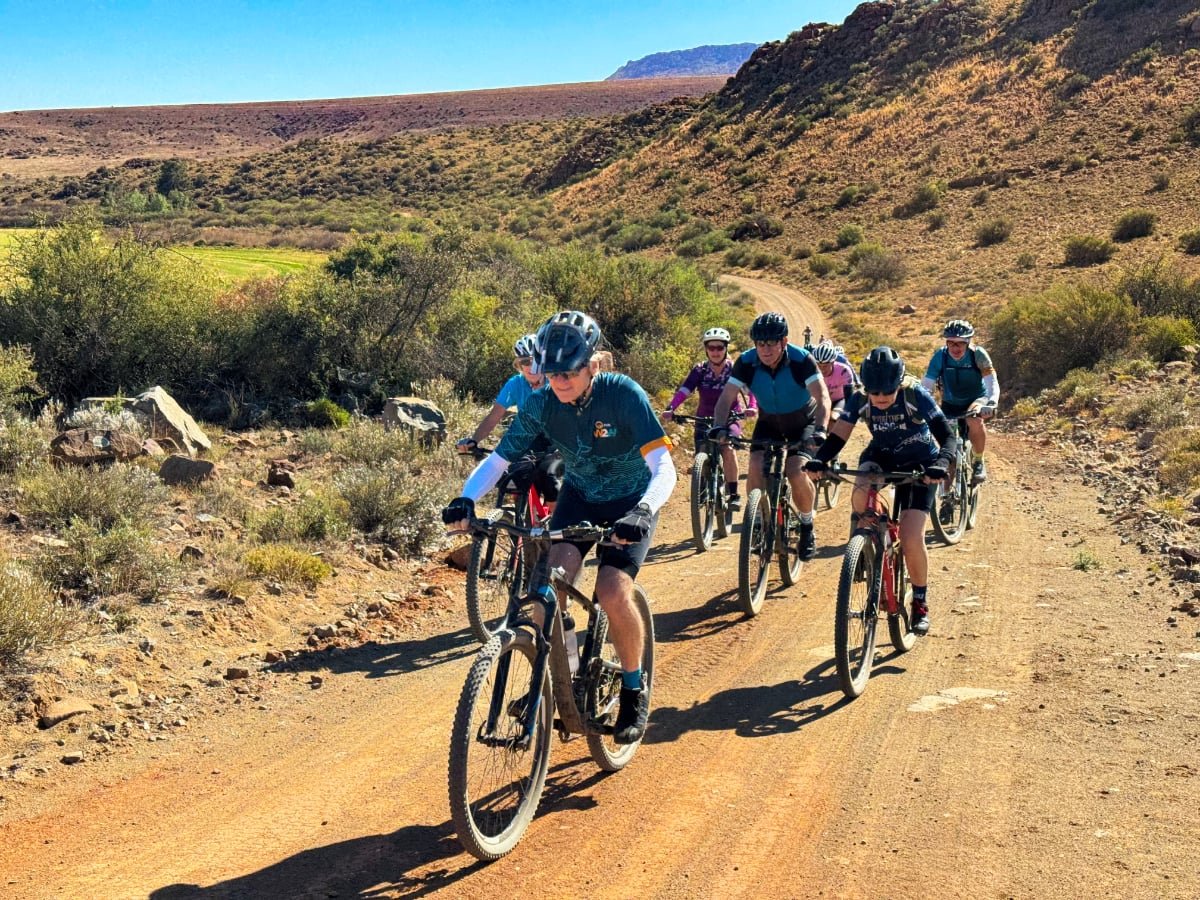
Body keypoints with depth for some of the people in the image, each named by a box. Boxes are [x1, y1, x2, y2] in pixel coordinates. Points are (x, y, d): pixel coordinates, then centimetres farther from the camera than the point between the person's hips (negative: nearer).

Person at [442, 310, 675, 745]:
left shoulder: (623, 395, -28)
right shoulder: (541, 404, -17)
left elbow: (664, 467, -33)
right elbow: (498, 460, -13)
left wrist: (642, 512, -52)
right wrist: (466, 499, -33)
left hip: (630, 502, -3)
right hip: (578, 496, 3)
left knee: (613, 594, -21)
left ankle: (634, 690, 4)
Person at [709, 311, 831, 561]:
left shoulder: (801, 360, -27)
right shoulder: (746, 363, -19)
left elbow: (822, 397, -34)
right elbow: (727, 397, -23)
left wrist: (820, 430, -51)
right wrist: (719, 426, -42)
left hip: (803, 421, -3)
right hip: (769, 421, 3)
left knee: (796, 473, -22)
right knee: (756, 469, -20)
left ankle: (807, 526, 3)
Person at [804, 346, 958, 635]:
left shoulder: (916, 396, -27)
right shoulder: (859, 400, -19)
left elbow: (948, 436, -28)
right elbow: (837, 436, -20)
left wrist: (941, 463, -48)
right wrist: (818, 460, -40)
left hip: (919, 464, -2)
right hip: (881, 456, 3)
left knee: (912, 540, -15)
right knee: (861, 496, -34)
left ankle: (921, 603, 8)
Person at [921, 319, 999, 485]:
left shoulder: (978, 354, -23)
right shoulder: (940, 355, -20)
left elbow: (992, 381, -29)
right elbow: (926, 385, -23)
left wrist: (992, 403, -48)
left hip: (977, 400, -2)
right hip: (950, 404, 2)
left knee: (975, 420, -35)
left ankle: (979, 462, -12)